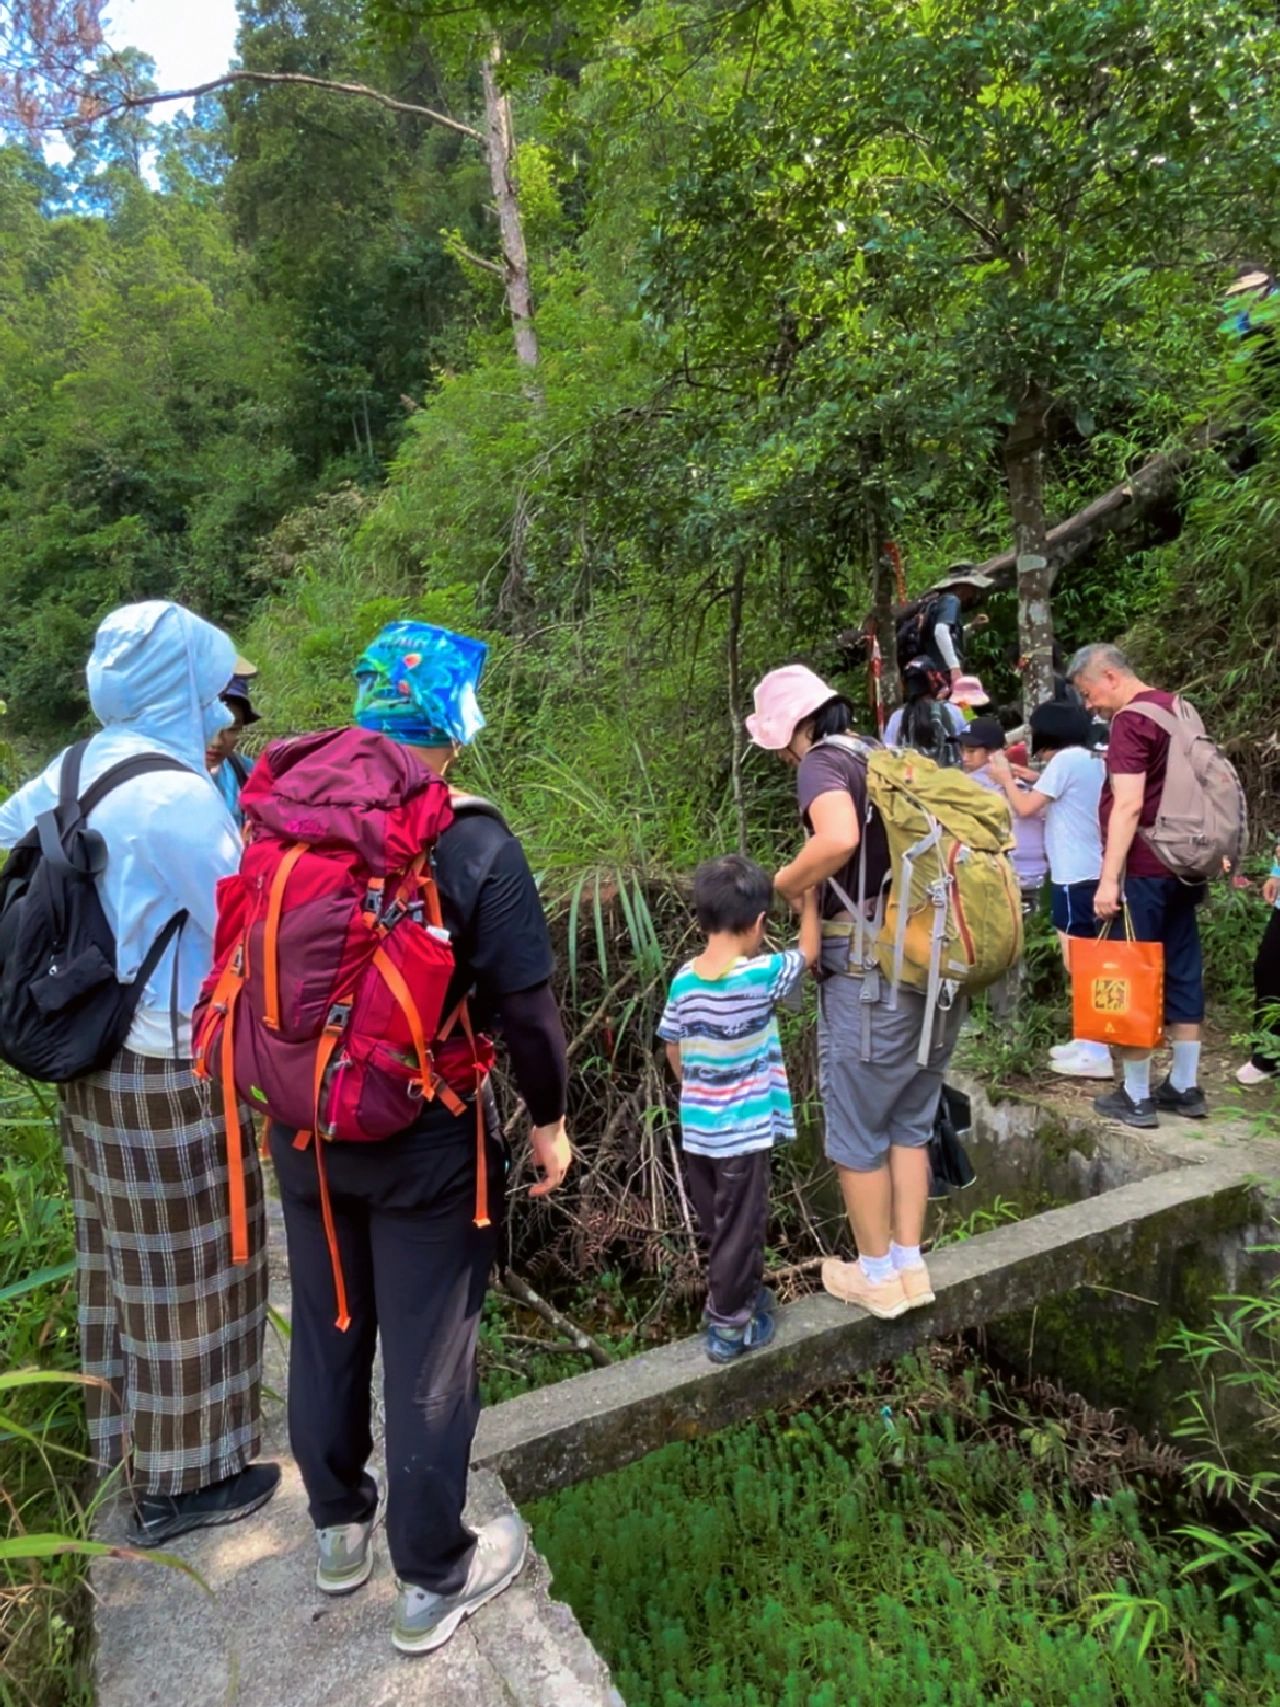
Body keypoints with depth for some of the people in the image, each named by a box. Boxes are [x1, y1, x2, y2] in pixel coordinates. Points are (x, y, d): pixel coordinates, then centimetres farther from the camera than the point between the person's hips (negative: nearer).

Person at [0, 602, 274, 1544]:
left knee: (126, 1258, 24)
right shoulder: (177, 796, -24)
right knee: (188, 1273, 9)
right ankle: (181, 1481, 28)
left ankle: (128, 1428, 45)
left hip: (98, 1059, 9)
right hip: (168, 1074, -8)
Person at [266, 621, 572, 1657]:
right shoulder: (473, 844, -18)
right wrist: (550, 1120, 0)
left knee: (327, 1331, 23)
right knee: (427, 1356, 11)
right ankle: (433, 1581, 30)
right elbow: (526, 1007, -16)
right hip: (426, 1145, -4)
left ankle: (339, 1529, 45)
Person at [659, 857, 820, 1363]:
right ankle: (728, 1326, 20)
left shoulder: (684, 980, -4)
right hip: (742, 1132, -5)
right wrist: (808, 897, 8)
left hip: (696, 1128, 6)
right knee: (739, 1229, 9)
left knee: (717, 1224, 21)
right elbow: (808, 952, -3)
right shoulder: (761, 976, -20)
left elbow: (673, 1048, 6)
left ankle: (742, 1295, 39)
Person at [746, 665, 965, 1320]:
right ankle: (910, 1266, 31)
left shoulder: (824, 762, -10)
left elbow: (839, 838, -31)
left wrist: (783, 883, -13)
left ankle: (878, 1276, 25)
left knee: (857, 1133, 11)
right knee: (911, 1125, 20)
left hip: (872, 981, -8)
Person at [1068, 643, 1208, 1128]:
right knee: (1183, 971, 12)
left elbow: (1129, 804, -22)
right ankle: (1184, 1088, 20)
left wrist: (1109, 878, -23)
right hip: (1180, 863, 9)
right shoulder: (1176, 709, 14)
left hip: (1142, 869, -9)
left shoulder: (1131, 720, -14)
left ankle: (1136, 1096, 5)